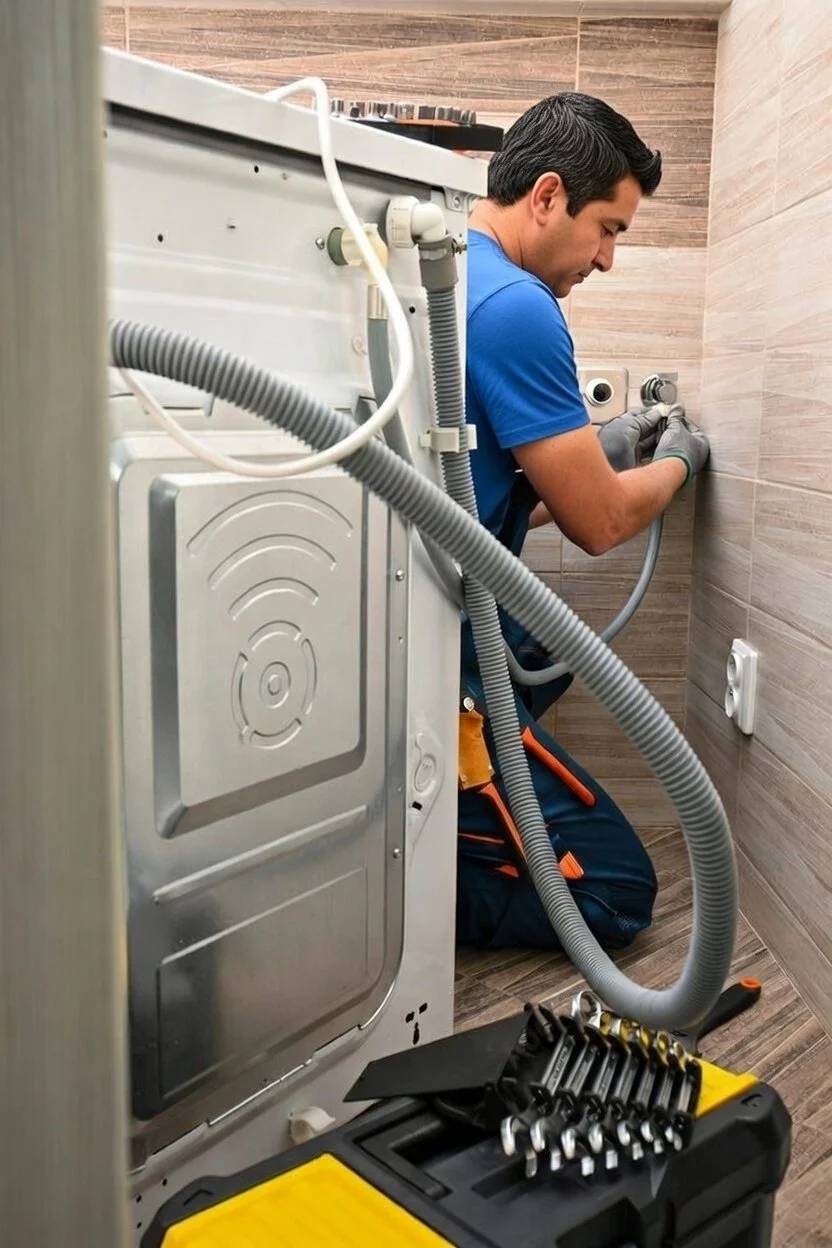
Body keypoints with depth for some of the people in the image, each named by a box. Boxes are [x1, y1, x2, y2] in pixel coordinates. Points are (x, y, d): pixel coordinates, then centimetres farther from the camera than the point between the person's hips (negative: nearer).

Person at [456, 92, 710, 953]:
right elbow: (598, 524, -12)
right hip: (443, 668, -9)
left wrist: (600, 449, 18)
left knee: (557, 654, 36)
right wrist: (675, 464, 8)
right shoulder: (515, 307, -18)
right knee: (616, 891, 3)